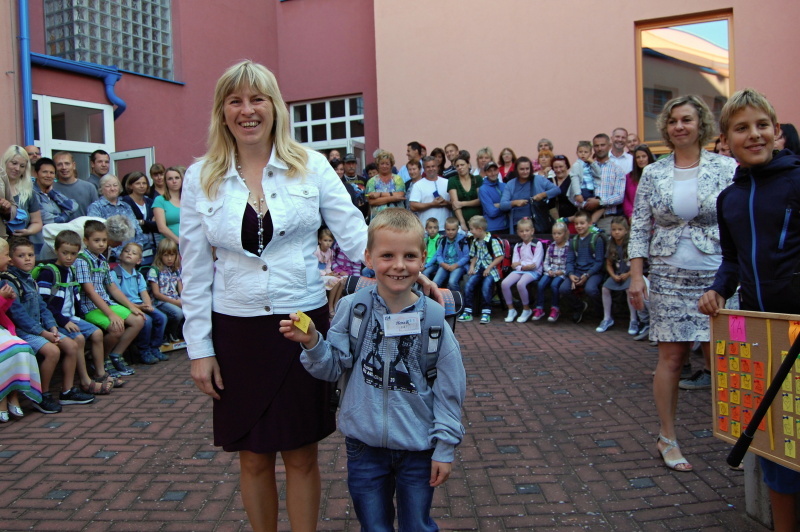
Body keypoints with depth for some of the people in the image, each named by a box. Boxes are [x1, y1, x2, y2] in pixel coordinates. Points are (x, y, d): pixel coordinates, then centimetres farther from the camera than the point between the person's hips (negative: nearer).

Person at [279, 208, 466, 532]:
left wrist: (445, 447, -3)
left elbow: (449, 388, -5)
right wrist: (312, 343, -23)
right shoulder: (352, 308, -9)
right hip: (364, 444, 1)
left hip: (418, 448, 0)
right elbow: (334, 368, -5)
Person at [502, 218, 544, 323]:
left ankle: (526, 309, -11)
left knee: (520, 284, -34)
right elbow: (514, 264, 6)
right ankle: (511, 310, -7)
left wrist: (520, 263, -8)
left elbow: (535, 264, -9)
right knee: (504, 283, -22)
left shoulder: (537, 244, 0)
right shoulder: (517, 246, 16)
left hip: (533, 272, -5)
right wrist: (525, 266, -12)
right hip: (519, 270, 5)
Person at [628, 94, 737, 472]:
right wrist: (636, 275, -2)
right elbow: (639, 228, 6)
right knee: (671, 357, 3)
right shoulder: (652, 174, 5)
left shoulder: (726, 168, 2)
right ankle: (667, 439, 16)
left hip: (718, 275, 0)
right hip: (669, 277, 1)